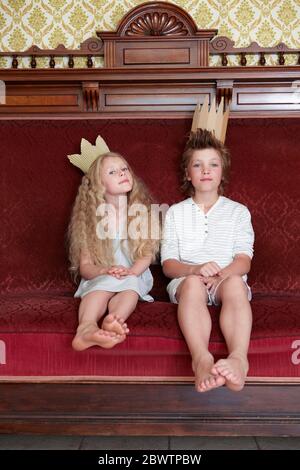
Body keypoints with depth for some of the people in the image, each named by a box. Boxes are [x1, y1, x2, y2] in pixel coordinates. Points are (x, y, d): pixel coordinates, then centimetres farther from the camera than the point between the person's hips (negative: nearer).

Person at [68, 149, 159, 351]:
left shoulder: (141, 212, 6)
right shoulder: (91, 219, 4)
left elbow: (146, 254, -2)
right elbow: (84, 266, 1)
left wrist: (130, 272, -24)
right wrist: (104, 271, -22)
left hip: (136, 277, 0)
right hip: (99, 279, 0)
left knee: (129, 282, -34)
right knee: (108, 281, -34)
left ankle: (115, 321, -59)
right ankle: (87, 327, -55)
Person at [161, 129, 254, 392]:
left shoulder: (238, 212, 16)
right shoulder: (175, 213, 16)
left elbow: (244, 260, 3)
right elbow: (168, 264, 5)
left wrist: (224, 273, -21)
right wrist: (195, 269, -18)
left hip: (228, 279, 0)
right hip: (187, 280, 0)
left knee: (235, 283, -36)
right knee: (193, 283, -36)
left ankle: (239, 358, -55)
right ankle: (201, 359, -56)